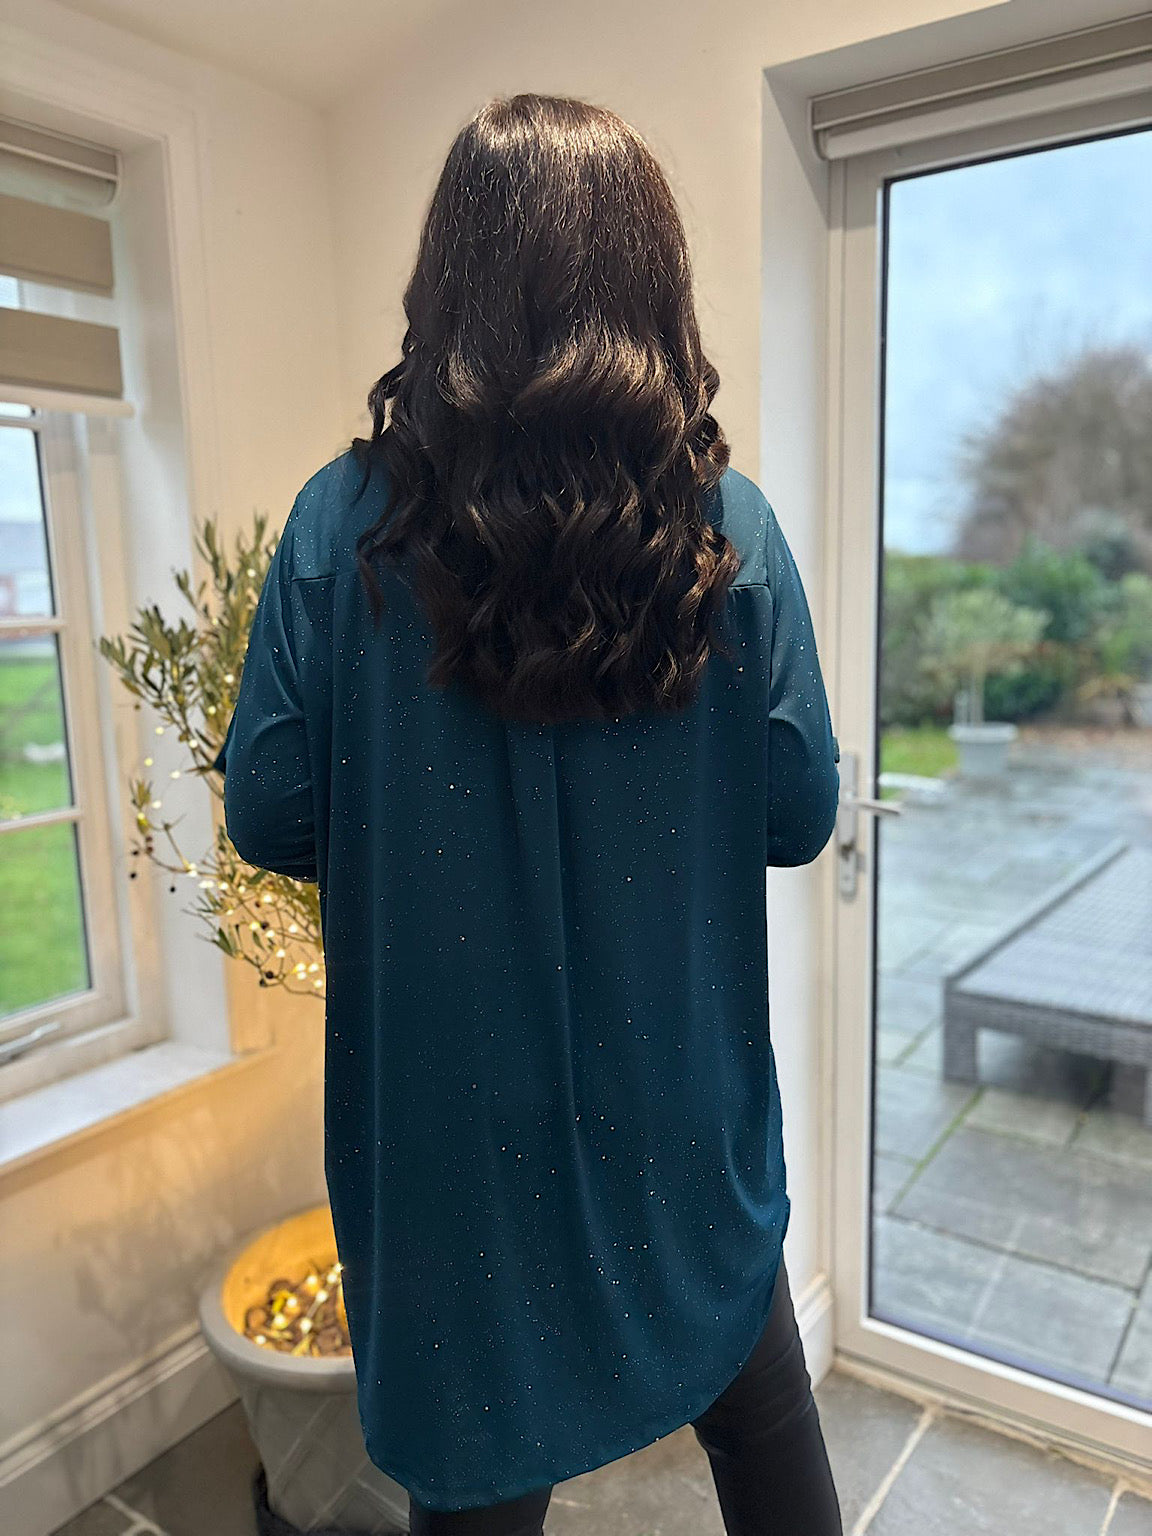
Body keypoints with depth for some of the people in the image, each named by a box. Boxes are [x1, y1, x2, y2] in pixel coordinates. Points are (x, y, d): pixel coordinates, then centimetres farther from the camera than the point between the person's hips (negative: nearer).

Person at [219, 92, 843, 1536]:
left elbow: (267, 819, -10)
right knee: (762, 1420, 29)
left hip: (450, 1118, 0)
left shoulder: (346, 522, -15)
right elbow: (798, 813, -7)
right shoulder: (726, 526, -13)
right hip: (683, 1102, 2)